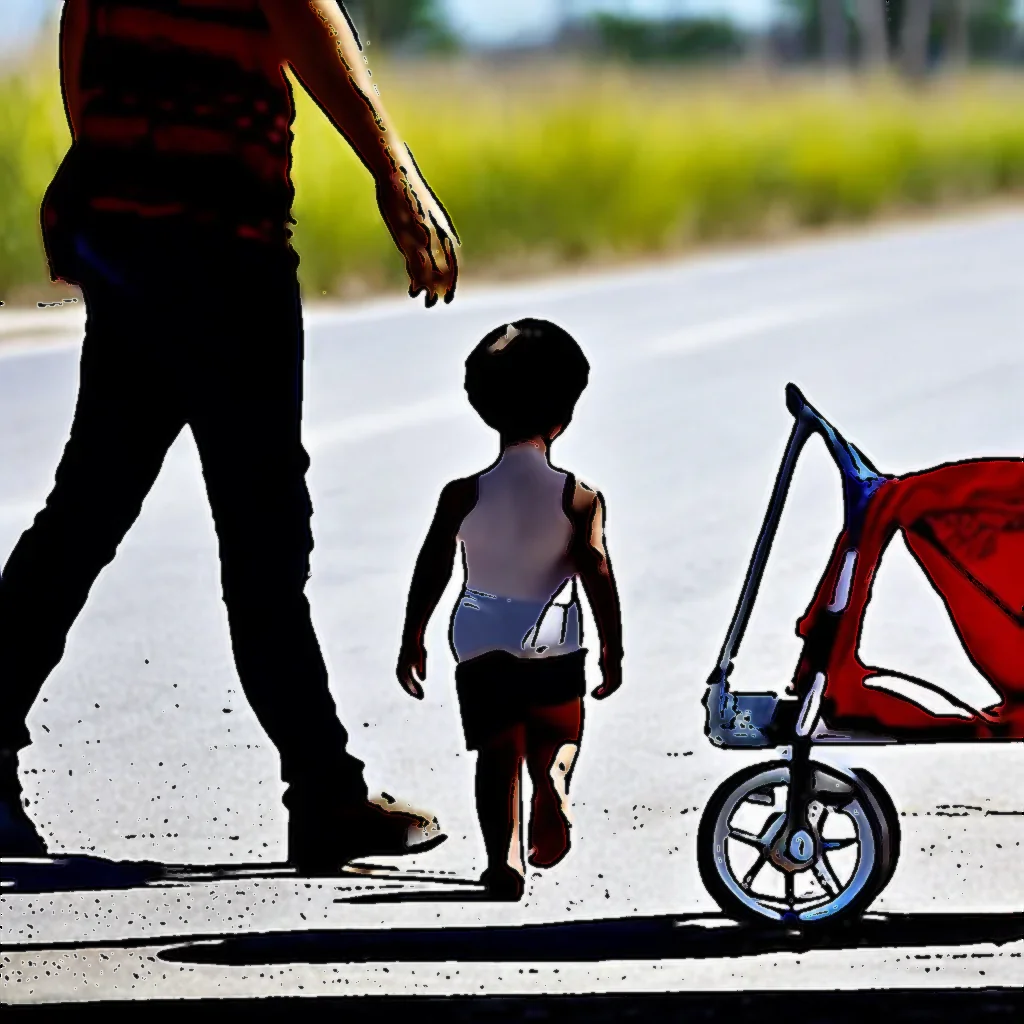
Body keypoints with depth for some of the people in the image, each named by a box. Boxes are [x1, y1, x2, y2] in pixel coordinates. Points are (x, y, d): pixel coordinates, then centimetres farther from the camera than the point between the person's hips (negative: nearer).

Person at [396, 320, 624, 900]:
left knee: (498, 755, 6)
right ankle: (550, 830, -10)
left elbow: (431, 573, -3)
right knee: (557, 742, 17)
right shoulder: (580, 499, -9)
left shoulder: (463, 496, -7)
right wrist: (614, 649, 5)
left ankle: (505, 861, -6)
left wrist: (412, 641, 9)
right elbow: (599, 578, -7)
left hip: (480, 645, 0)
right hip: (553, 645, 0)